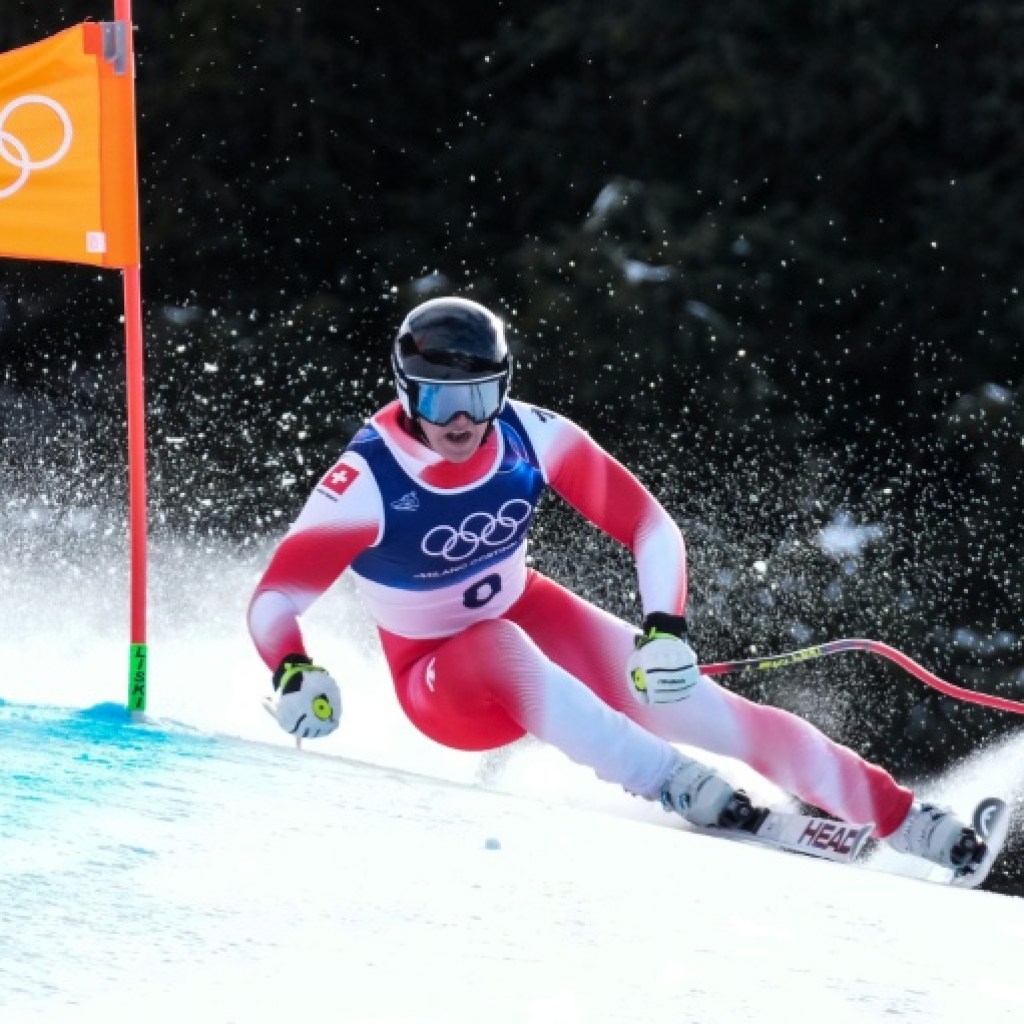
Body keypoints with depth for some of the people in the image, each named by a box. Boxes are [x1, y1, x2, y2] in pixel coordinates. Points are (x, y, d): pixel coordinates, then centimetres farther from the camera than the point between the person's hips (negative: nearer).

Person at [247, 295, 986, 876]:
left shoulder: (531, 438, -19)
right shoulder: (367, 482, -27)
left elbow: (651, 529, -14)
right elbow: (275, 600, -26)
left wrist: (665, 631, -29)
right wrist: (293, 674, -47)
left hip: (530, 617, 3)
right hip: (443, 680, -3)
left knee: (694, 705, -13)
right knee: (502, 647, -38)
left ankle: (905, 821, -10)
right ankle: (673, 784, -45)